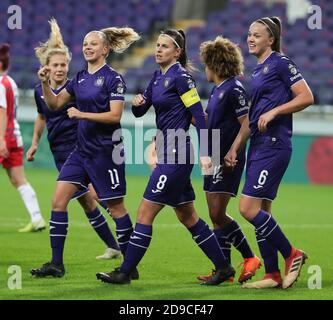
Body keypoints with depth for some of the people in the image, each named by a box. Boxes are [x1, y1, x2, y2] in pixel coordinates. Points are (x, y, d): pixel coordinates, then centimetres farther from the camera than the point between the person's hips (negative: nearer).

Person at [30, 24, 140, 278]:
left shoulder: (113, 78, -10)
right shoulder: (80, 78, 11)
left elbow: (115, 115, -17)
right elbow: (55, 103, 16)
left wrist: (82, 114, -19)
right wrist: (45, 83, -1)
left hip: (106, 150, -7)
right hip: (82, 150, 7)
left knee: (116, 207, 1)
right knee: (58, 200, -2)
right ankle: (56, 264, 1)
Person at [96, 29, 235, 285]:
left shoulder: (180, 76, -12)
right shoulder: (159, 76, 14)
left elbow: (199, 114, -15)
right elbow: (140, 111, 17)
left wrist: (204, 153, -19)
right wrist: (137, 103, -7)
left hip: (176, 154, -10)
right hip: (168, 154, 10)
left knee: (145, 213, -7)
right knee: (188, 217, 13)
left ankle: (125, 272, -3)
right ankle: (223, 267, 19)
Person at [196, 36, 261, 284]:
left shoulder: (234, 89, -12)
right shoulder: (217, 90, 16)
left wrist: (232, 154, -20)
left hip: (228, 161, -9)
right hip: (215, 161, 9)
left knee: (218, 215, -11)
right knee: (217, 217, 8)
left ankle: (250, 258, -1)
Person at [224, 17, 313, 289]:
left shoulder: (281, 63, -6)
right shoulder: (258, 71, 20)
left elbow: (306, 97, -13)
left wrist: (273, 112, -18)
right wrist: (235, 148, 18)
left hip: (274, 144, -9)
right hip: (258, 145, 9)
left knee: (249, 208, -13)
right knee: (261, 211, 6)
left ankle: (291, 254, 0)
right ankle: (272, 275, 10)